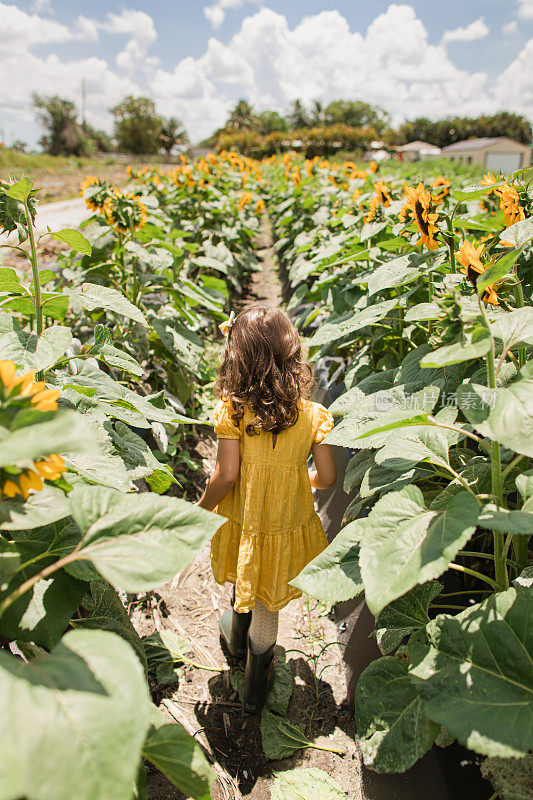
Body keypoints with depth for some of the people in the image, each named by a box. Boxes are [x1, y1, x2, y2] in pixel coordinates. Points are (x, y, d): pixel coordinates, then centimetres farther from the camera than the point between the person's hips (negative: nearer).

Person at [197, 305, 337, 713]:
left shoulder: (233, 410, -22)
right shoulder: (313, 416, -17)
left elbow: (226, 475, -22)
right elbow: (328, 477, -11)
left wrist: (201, 509, -4)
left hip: (241, 522, 0)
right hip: (288, 523, 0)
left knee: (247, 580, 31)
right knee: (267, 605, 20)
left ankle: (238, 636, 59)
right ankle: (255, 684, 39)